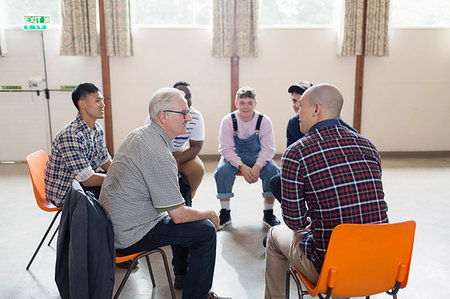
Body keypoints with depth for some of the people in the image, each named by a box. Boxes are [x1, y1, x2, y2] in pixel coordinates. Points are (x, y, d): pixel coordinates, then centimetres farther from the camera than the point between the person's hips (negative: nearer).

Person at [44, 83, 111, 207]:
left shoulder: (97, 129, 0)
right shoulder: (71, 136, -28)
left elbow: (106, 163, 7)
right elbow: (87, 179, -28)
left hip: (80, 182, 9)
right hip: (63, 194, -9)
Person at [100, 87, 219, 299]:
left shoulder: (139, 134, 4)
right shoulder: (160, 155, -26)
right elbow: (178, 215, -22)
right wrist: (209, 214, -5)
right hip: (130, 235, -10)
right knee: (206, 230, -6)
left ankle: (182, 274, 35)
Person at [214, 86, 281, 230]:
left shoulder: (264, 121, -11)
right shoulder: (228, 120, -13)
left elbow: (268, 149, -11)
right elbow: (226, 148, -14)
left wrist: (257, 167, -29)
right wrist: (242, 166, -28)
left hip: (258, 157, 1)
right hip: (234, 158, 0)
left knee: (273, 171, -27)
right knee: (222, 170, -30)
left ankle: (268, 213, -10)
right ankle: (225, 213, -12)